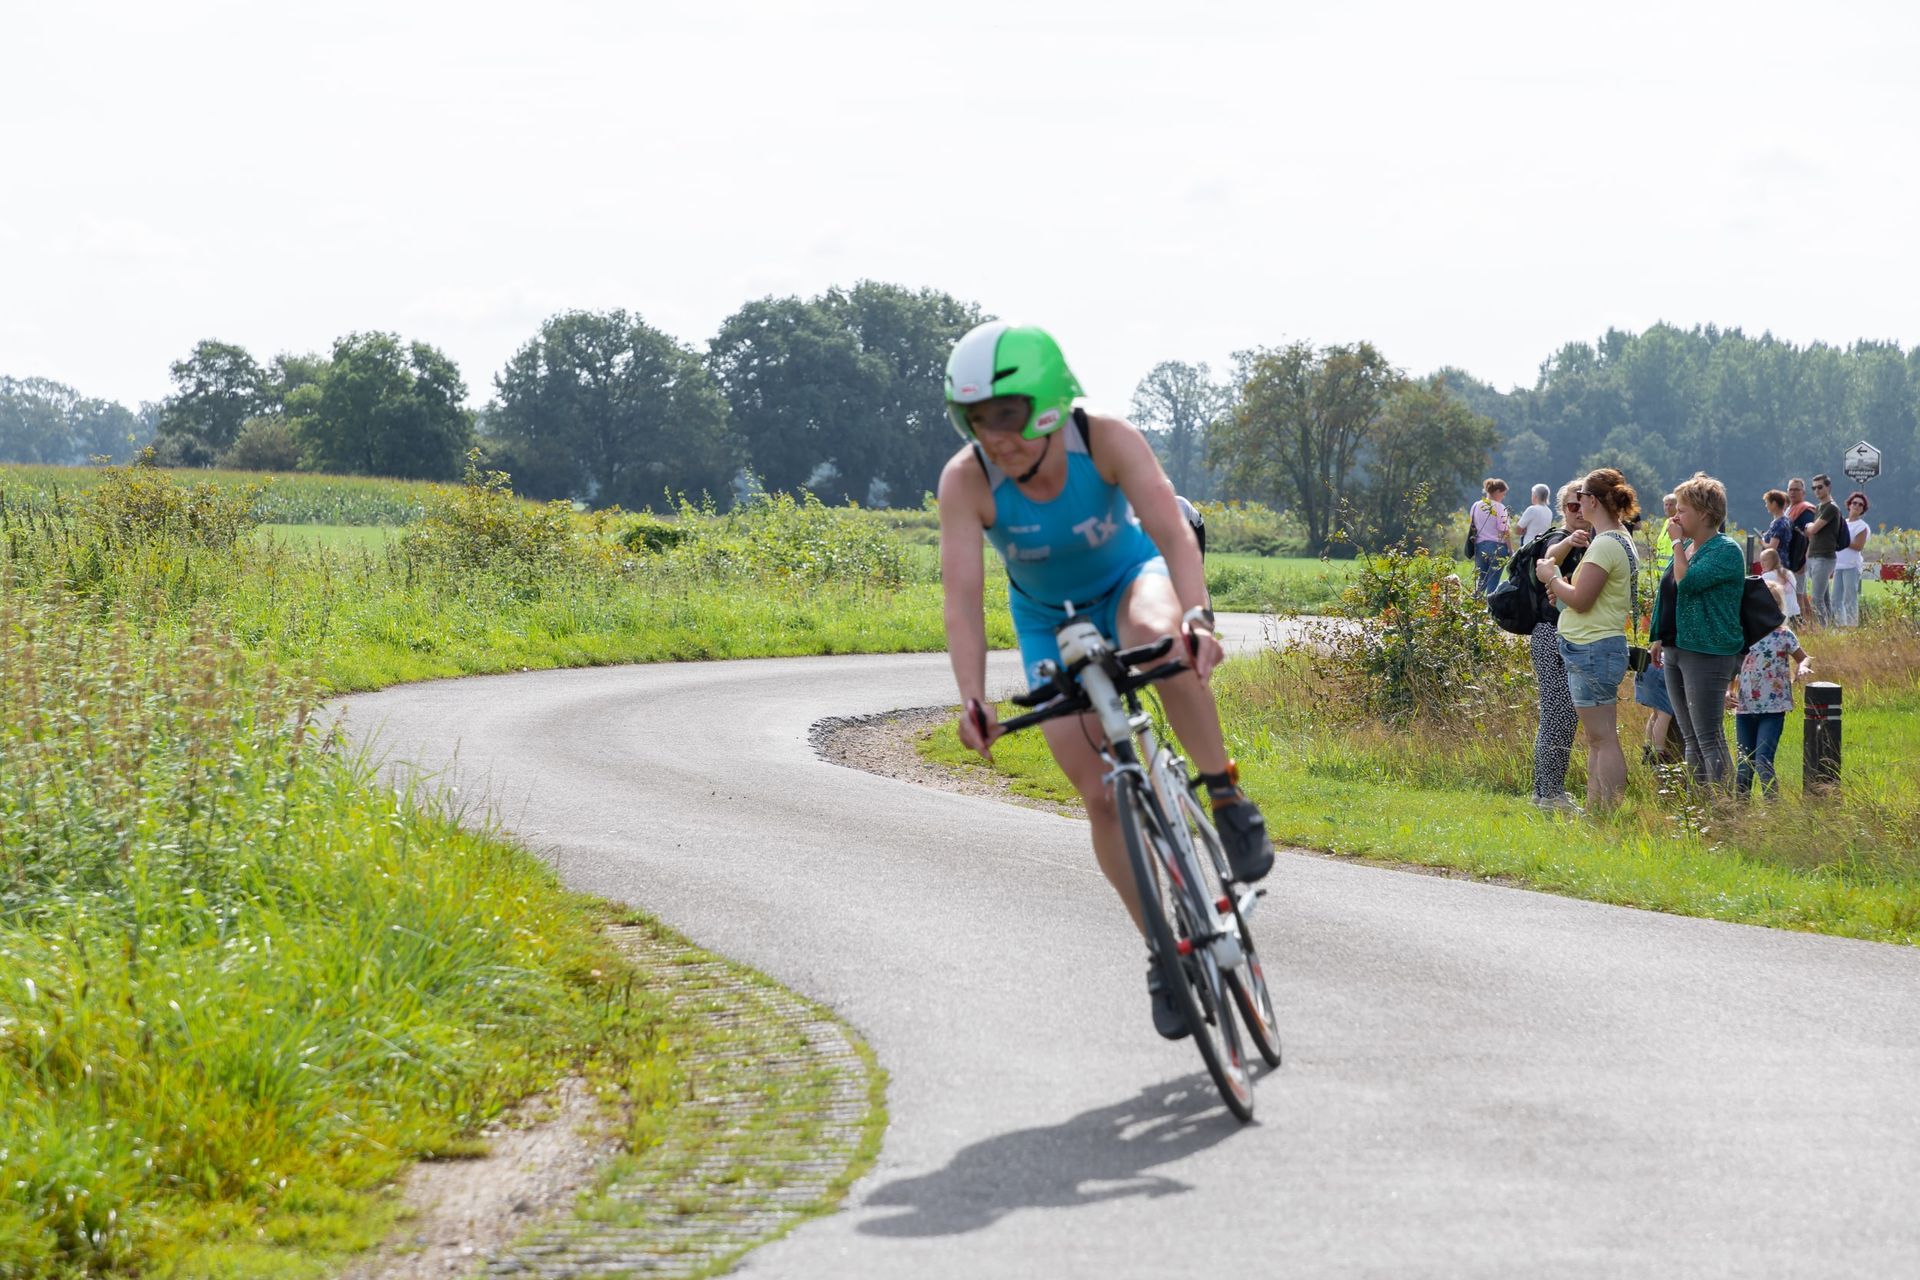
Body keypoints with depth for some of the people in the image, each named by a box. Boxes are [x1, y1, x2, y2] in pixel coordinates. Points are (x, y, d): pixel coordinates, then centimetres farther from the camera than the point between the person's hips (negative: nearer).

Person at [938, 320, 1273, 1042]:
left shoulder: (1108, 441, -29)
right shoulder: (966, 480, -27)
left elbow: (1172, 531, -39)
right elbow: (962, 594, -33)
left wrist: (1197, 617, -57)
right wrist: (972, 701, -47)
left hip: (1130, 580, -2)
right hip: (1052, 624, 2)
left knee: (1157, 634, -40)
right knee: (1100, 794, -7)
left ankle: (1228, 798, -24)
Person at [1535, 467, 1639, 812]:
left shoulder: (1605, 544, -17)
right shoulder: (1621, 540, 15)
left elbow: (1580, 600, -20)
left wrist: (1551, 578, -4)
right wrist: (1562, 583, 7)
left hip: (1593, 649, -11)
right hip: (1601, 645, 11)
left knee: (1603, 738, -9)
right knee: (1596, 739, 13)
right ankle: (1594, 811, 18)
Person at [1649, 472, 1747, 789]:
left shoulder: (1727, 551, -13)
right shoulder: (1687, 547, 15)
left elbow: (1687, 583, -24)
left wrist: (1677, 543, -13)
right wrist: (1660, 638, 22)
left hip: (1708, 655, -9)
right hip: (1676, 651, 9)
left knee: (1709, 739, -10)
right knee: (1690, 739, 12)